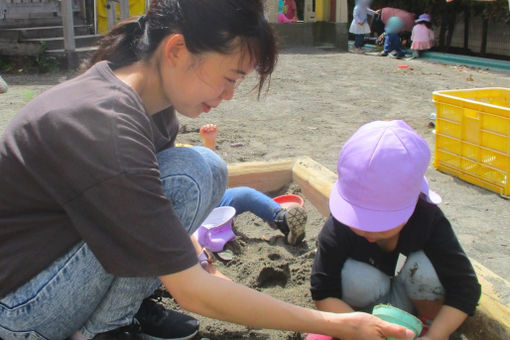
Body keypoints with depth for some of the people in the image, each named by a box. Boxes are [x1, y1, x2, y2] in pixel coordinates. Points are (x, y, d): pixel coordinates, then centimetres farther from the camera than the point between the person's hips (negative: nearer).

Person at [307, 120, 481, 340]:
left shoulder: (429, 221, -29)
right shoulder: (339, 228, -29)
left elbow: (465, 288, -27)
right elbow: (323, 292, -26)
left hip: (411, 298, 1)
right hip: (371, 302, 0)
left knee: (423, 265, -31)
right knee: (354, 276, -33)